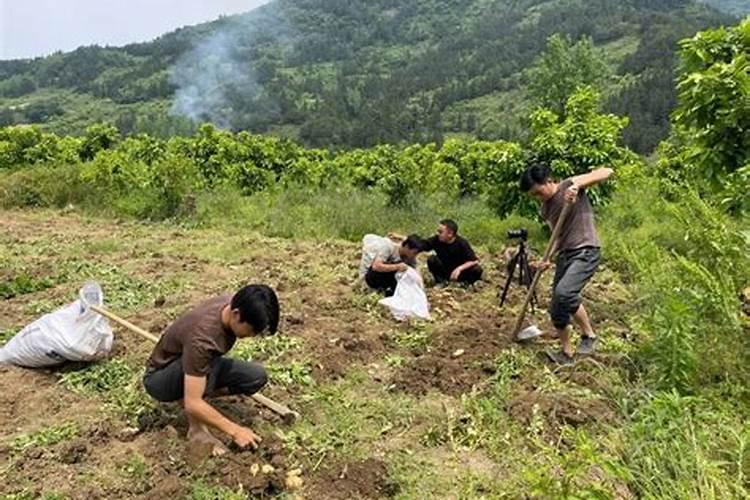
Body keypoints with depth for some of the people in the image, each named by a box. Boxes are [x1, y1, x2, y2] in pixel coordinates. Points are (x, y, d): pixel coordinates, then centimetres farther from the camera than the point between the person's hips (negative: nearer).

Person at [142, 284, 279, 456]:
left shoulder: (233, 305, -17)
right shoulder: (202, 337, -39)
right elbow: (192, 404, -36)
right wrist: (234, 430, -31)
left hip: (198, 364, 7)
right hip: (160, 378, -7)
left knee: (257, 377, -14)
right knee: (211, 364, -38)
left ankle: (198, 390, 4)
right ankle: (196, 427, -17)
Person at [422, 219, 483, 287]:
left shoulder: (462, 243, -19)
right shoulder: (436, 240, -13)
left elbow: (475, 261, -23)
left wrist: (459, 268, -34)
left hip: (459, 272, -2)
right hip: (444, 273, 2)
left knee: (477, 269, -28)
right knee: (432, 259, -25)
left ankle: (464, 283, 1)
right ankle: (441, 281, -5)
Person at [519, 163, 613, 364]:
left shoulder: (569, 186, -8)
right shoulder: (545, 208, 12)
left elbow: (607, 172, -17)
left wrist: (577, 185, -31)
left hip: (586, 251, -8)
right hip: (564, 255, 8)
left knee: (564, 292, -28)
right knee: (556, 308, 5)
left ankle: (588, 334, -6)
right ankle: (566, 352, 21)